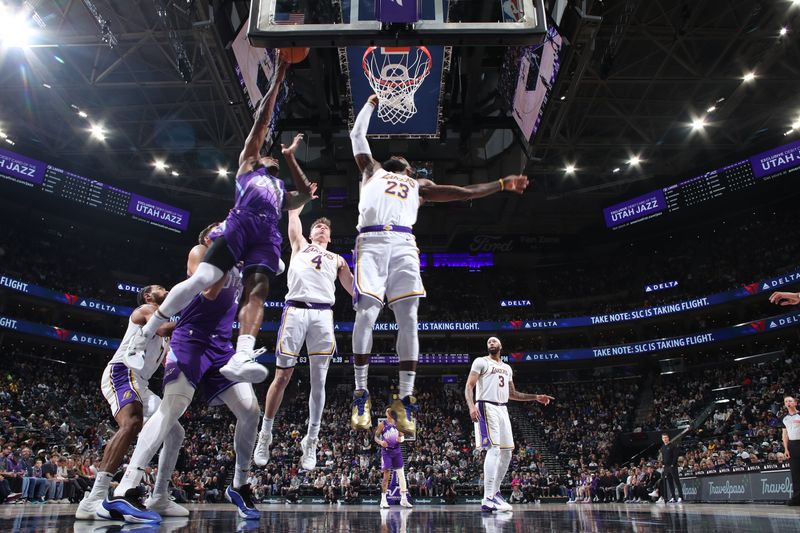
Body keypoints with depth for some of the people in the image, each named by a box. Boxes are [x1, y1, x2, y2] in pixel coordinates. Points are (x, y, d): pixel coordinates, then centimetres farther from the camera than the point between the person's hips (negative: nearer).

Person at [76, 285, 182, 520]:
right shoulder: (147, 308, 4)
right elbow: (162, 329, -18)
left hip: (140, 385, 10)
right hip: (122, 373, -10)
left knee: (175, 433, 7)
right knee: (132, 424, -36)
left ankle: (159, 498, 10)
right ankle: (94, 499, -42)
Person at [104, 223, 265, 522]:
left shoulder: (237, 269, 23)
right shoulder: (199, 251, 5)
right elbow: (209, 292, -11)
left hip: (222, 346, 6)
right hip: (191, 340, -6)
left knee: (250, 410, -4)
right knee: (175, 405, -24)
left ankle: (239, 486, 10)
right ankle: (123, 492, -25)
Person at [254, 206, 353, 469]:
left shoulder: (337, 259, 30)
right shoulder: (300, 246, 27)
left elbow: (353, 288, 25)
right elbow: (293, 214, 26)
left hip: (323, 315, 2)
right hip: (295, 311, -2)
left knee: (318, 381, -1)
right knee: (282, 376, -3)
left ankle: (311, 442, 9)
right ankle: (265, 435, 13)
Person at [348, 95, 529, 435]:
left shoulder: (419, 185, 35)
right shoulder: (372, 170, 33)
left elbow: (463, 193, 30)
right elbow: (357, 135, 40)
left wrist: (501, 185, 26)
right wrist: (371, 103, 51)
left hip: (403, 244, 2)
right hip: (371, 241, -1)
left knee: (408, 318, -11)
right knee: (366, 313, -15)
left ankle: (405, 398, -8)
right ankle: (361, 394, -10)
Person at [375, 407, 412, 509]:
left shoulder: (397, 424, 6)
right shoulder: (382, 424, -3)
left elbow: (402, 436, 13)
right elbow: (376, 437, 1)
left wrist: (401, 439, -11)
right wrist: (380, 442, -20)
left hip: (397, 451, 3)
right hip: (386, 452, -3)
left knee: (401, 474, 1)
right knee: (386, 476, -3)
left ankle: (404, 499, 9)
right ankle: (383, 500, 7)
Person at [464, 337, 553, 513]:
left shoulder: (507, 368, 21)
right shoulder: (481, 362, 0)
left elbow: (512, 394, 27)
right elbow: (469, 386, -8)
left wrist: (536, 397, 20)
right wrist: (471, 406, -25)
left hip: (503, 409, 8)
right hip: (487, 407, -8)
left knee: (506, 452, 8)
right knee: (494, 449, -20)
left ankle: (495, 491, 22)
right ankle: (488, 499, -23)